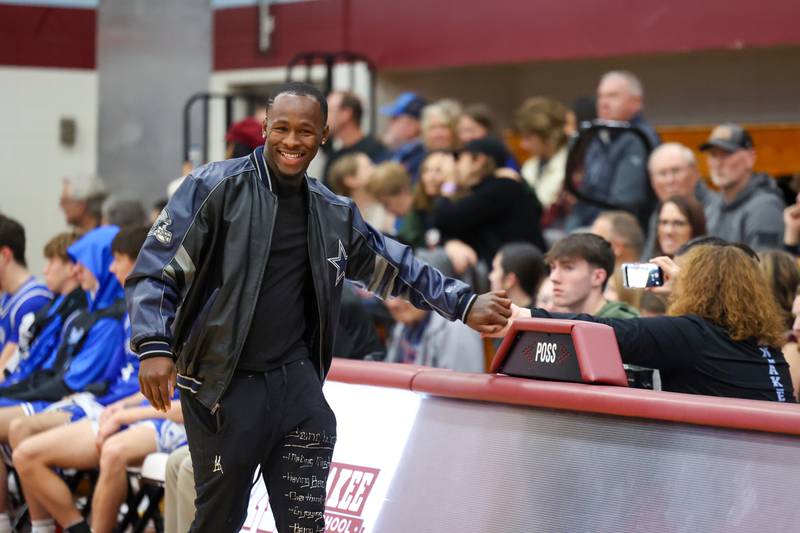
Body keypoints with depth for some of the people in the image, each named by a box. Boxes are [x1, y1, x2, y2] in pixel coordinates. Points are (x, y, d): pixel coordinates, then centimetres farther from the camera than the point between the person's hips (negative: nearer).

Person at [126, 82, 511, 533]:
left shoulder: (334, 213, 11)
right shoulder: (215, 186, -6)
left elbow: (393, 266, 24)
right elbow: (156, 268, -6)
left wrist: (464, 303, 20)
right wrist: (154, 346, -18)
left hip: (296, 380, 5)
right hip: (223, 386, -5)